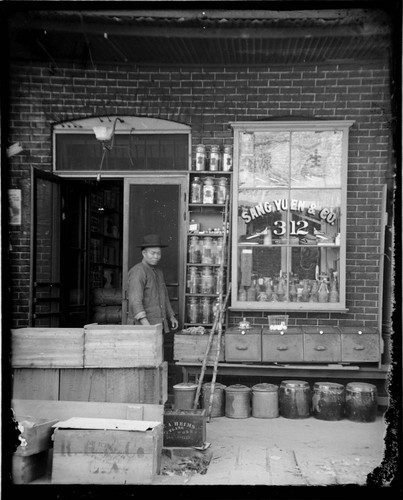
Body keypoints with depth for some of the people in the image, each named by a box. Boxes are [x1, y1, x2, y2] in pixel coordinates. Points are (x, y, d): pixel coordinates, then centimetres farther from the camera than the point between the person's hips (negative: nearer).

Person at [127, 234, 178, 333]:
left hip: (157, 324, 8)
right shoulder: (138, 271, -14)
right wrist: (144, 321, -35)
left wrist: (171, 316, 22)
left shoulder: (158, 272, 16)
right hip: (142, 325, -8)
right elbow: (135, 299, -25)